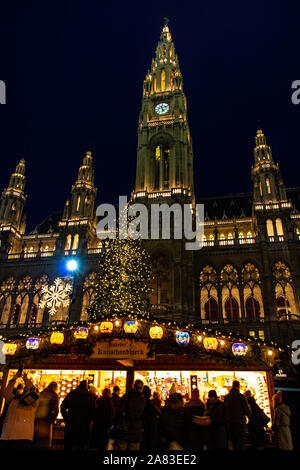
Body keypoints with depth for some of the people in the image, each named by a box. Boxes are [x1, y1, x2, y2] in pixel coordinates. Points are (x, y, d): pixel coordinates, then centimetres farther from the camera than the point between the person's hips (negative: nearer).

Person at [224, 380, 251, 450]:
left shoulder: (226, 397, 5)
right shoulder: (241, 397, -9)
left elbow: (224, 412, 9)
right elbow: (248, 413, -6)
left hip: (229, 424, 5)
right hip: (240, 424, -4)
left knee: (234, 446, 14)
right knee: (241, 446, -1)